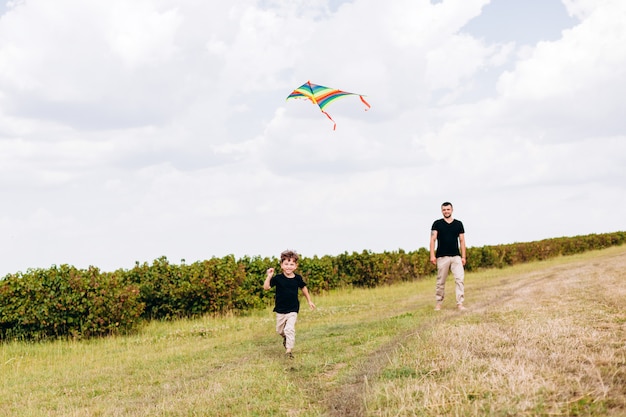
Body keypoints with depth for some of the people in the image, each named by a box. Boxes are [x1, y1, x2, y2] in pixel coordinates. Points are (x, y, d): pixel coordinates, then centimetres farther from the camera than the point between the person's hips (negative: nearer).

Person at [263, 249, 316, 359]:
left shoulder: (297, 278, -7)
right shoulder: (278, 278, -12)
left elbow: (304, 288, 11)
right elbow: (266, 287, -18)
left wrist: (309, 301, 17)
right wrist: (269, 276, -31)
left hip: (293, 309, -1)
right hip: (280, 309, 1)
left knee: (290, 329, -17)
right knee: (279, 330, 17)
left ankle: (289, 350, -10)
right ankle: (285, 337, 50)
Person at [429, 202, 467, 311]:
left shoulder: (458, 224, 11)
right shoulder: (437, 224, 5)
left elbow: (462, 241, 11)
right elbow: (433, 239, -1)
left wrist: (463, 256, 5)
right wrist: (432, 255, -11)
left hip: (456, 256, 1)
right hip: (442, 257, -1)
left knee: (460, 279, -12)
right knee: (440, 282, 4)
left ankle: (460, 303, -12)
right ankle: (438, 303, 17)